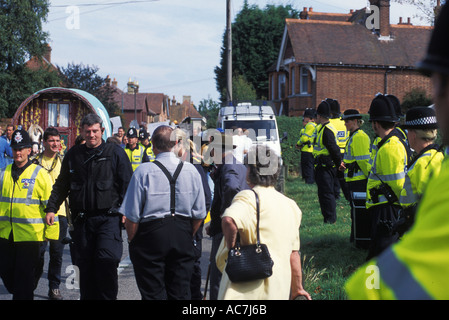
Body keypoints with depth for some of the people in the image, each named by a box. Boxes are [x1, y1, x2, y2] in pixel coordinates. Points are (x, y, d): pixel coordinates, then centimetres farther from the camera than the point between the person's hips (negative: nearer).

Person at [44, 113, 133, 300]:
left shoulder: (115, 153, 2)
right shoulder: (73, 155, 12)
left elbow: (127, 184, 1)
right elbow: (61, 185, 20)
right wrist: (51, 208, 11)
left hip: (108, 217, -4)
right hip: (82, 219, 4)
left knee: (107, 260, -16)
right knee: (85, 264, 7)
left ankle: (107, 297, -1)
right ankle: (88, 297, 18)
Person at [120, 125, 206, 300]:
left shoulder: (143, 171, -10)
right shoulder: (191, 170, 2)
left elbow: (132, 215, -10)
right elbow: (200, 214, 5)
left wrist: (132, 240, 5)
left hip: (151, 234, -3)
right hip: (183, 237, 4)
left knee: (153, 293, 2)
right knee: (180, 292, 10)